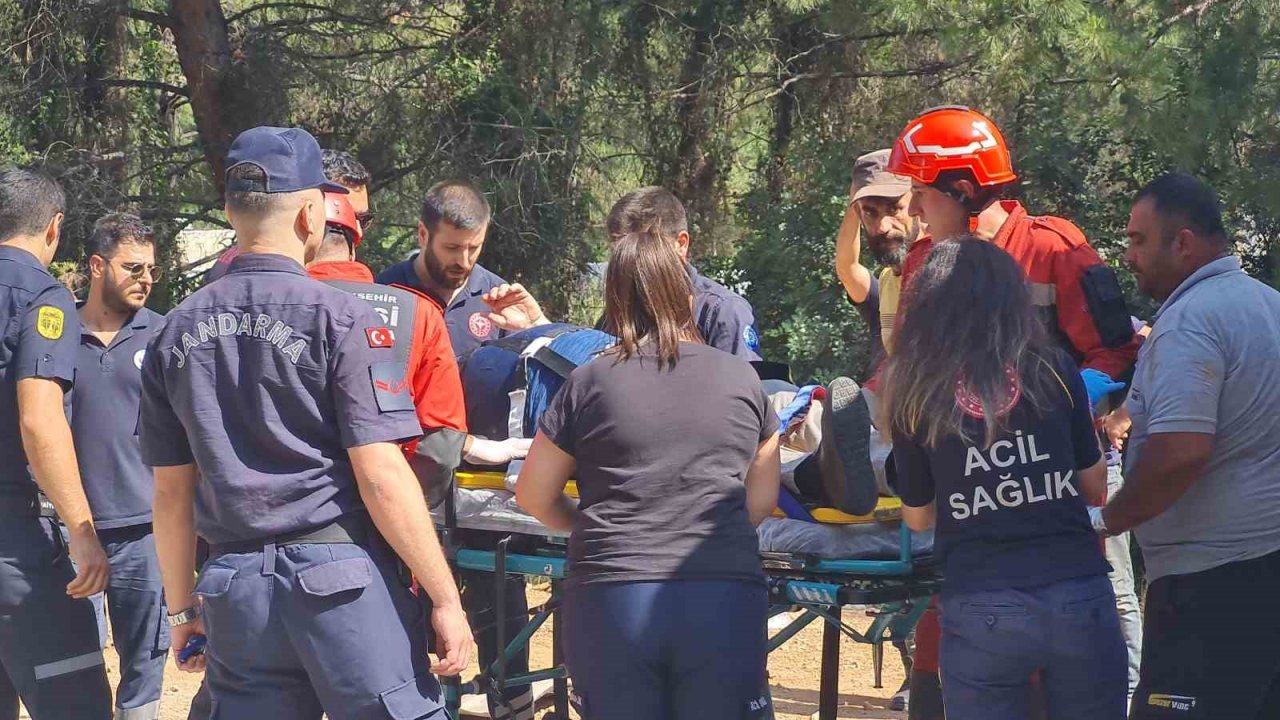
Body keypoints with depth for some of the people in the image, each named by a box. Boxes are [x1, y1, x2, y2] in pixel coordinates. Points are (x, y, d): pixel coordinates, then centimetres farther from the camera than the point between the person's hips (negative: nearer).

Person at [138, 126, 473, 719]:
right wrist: (445, 597, -7)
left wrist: (182, 607, 21)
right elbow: (381, 477, -12)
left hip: (233, 589, 5)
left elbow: (170, 492, 12)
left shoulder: (175, 333, 9)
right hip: (341, 579, -5)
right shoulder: (339, 318, -8)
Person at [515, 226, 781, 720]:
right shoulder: (741, 378, 9)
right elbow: (761, 501, 15)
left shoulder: (590, 382, 4)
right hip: (723, 601, 1)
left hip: (611, 600, -1)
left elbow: (534, 496, 11)